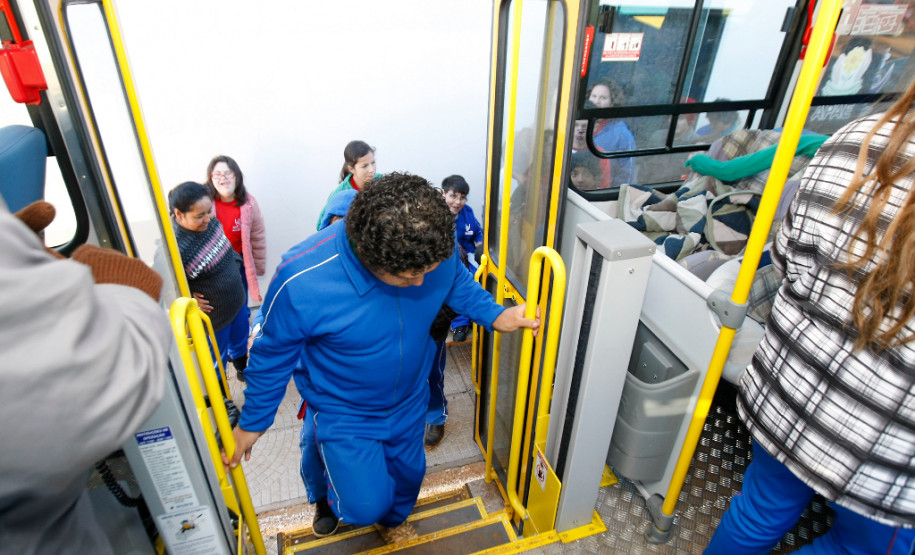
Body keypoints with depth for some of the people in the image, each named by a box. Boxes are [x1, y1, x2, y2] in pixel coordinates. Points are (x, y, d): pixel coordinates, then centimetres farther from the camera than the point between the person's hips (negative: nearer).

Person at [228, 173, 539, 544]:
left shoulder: (435, 245, -26)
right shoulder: (301, 280, -36)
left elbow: (458, 283, -1)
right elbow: (272, 354, -17)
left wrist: (493, 316, -16)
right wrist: (252, 423, -3)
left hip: (409, 400, 4)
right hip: (343, 412, -3)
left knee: (408, 471, 25)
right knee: (367, 504, -3)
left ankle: (393, 520, 62)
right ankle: (340, 497, 37)